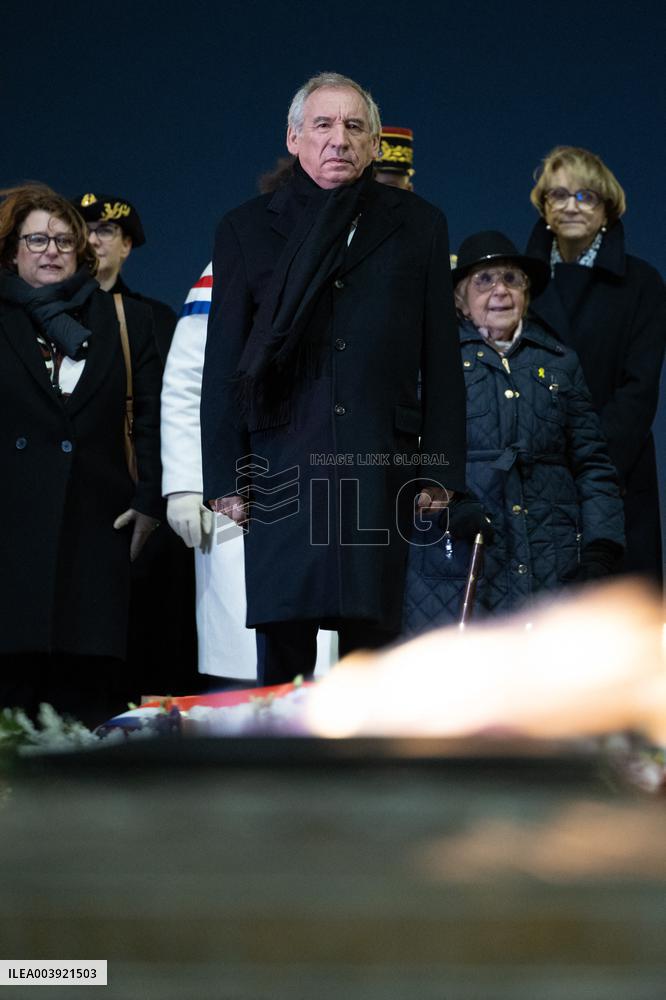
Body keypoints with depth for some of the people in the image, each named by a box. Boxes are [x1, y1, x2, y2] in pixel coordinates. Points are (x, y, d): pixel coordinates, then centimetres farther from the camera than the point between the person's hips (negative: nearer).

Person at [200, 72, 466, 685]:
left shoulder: (417, 226, 12)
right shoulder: (247, 230, 11)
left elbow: (441, 358, 9)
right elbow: (222, 366, 8)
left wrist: (441, 472, 3)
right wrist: (225, 479, 1)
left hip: (382, 467, 0)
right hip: (284, 467, 0)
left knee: (372, 641, -1)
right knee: (283, 645, -5)